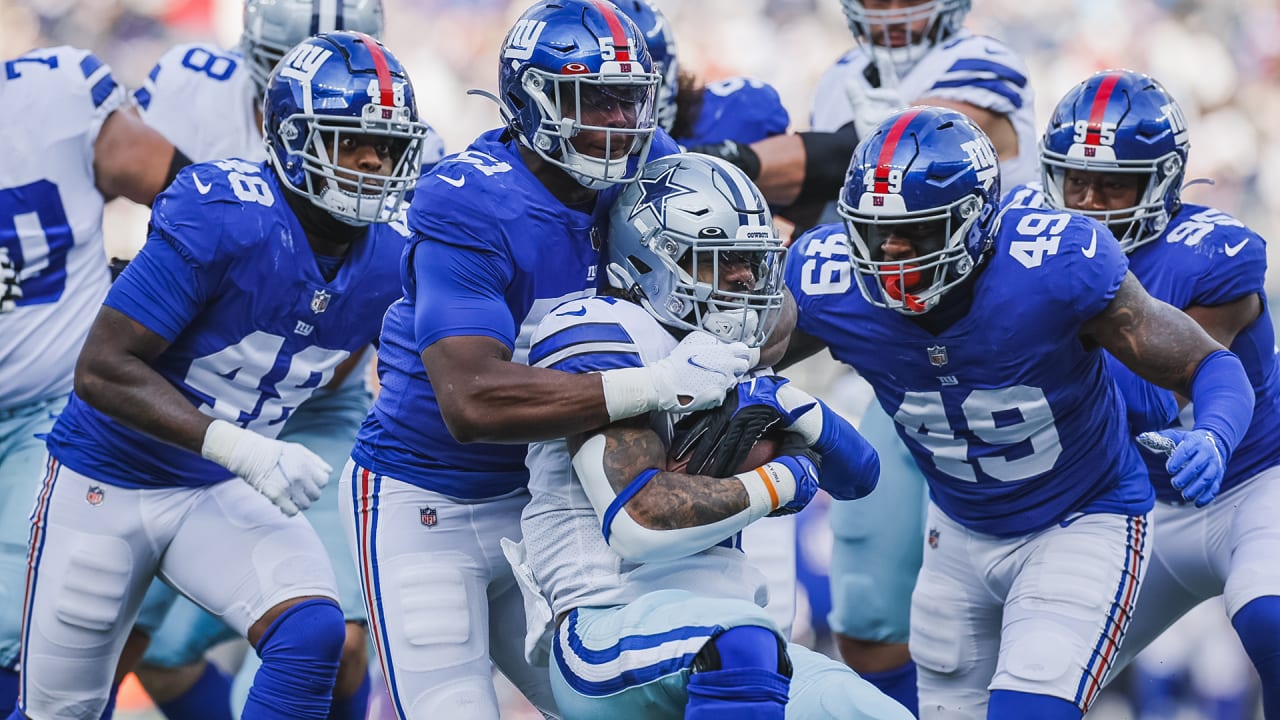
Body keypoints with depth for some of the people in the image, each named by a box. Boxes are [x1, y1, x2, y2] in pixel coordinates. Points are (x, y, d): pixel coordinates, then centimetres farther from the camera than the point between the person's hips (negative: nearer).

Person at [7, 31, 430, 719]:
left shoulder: (388, 263, -8)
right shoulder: (223, 221, -27)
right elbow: (101, 370, -28)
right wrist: (241, 448, -35)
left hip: (221, 494, 5)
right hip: (106, 482, -4)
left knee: (311, 634, -21)